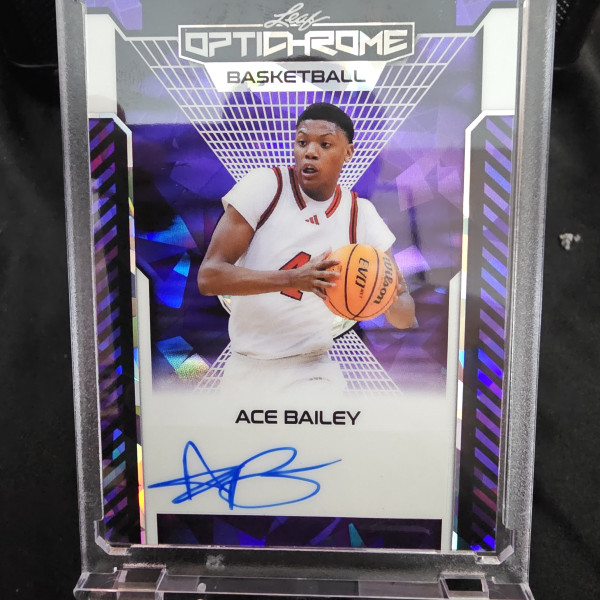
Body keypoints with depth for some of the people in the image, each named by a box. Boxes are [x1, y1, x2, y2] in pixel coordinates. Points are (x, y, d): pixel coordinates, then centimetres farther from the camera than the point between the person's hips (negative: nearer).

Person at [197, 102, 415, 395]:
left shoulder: (361, 215, -4)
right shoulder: (263, 186, -10)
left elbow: (406, 318, -1)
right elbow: (208, 277, -19)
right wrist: (293, 279, -33)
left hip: (309, 369, 0)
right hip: (243, 366, 1)